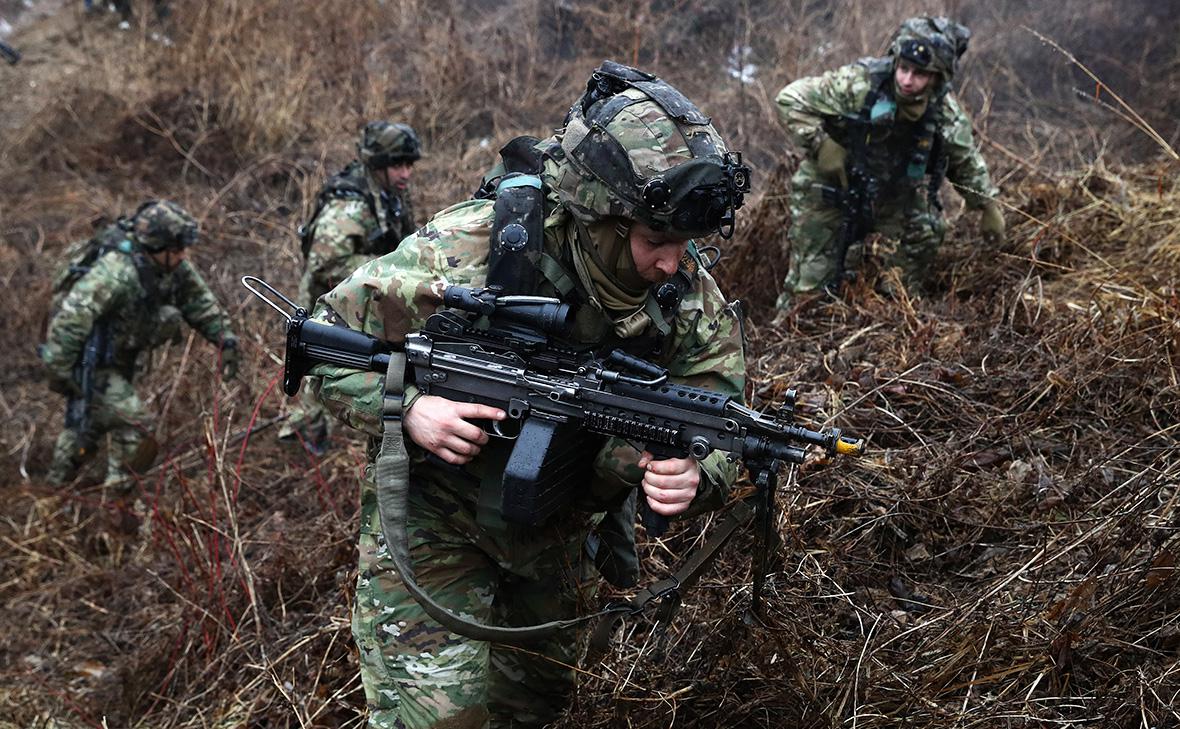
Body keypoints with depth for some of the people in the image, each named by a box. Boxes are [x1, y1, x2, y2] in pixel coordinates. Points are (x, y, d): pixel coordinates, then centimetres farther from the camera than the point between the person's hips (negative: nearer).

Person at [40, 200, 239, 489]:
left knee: (95, 417, 24)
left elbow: (199, 299, 2)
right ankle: (119, 488, 5)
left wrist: (224, 338, -6)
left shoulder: (171, 264, -11)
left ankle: (61, 477, 44)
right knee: (134, 423, -12)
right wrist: (59, 371, -31)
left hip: (117, 355, 9)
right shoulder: (117, 271, -36)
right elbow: (70, 317, -36)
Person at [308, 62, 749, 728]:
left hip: (558, 533, 5)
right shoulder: (465, 252, -29)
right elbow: (325, 340, -17)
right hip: (435, 516, -4)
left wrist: (689, 478, -39)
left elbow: (719, 428, -15)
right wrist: (408, 409, -36)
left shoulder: (693, 300, -18)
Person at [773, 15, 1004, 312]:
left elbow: (967, 162, 3)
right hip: (828, 188, -4)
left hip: (889, 191, 4)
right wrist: (821, 145, -31)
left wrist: (988, 205, 2)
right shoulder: (857, 84, -30)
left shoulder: (946, 112, -15)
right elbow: (790, 98, -24)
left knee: (928, 229, -8)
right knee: (813, 277, -3)